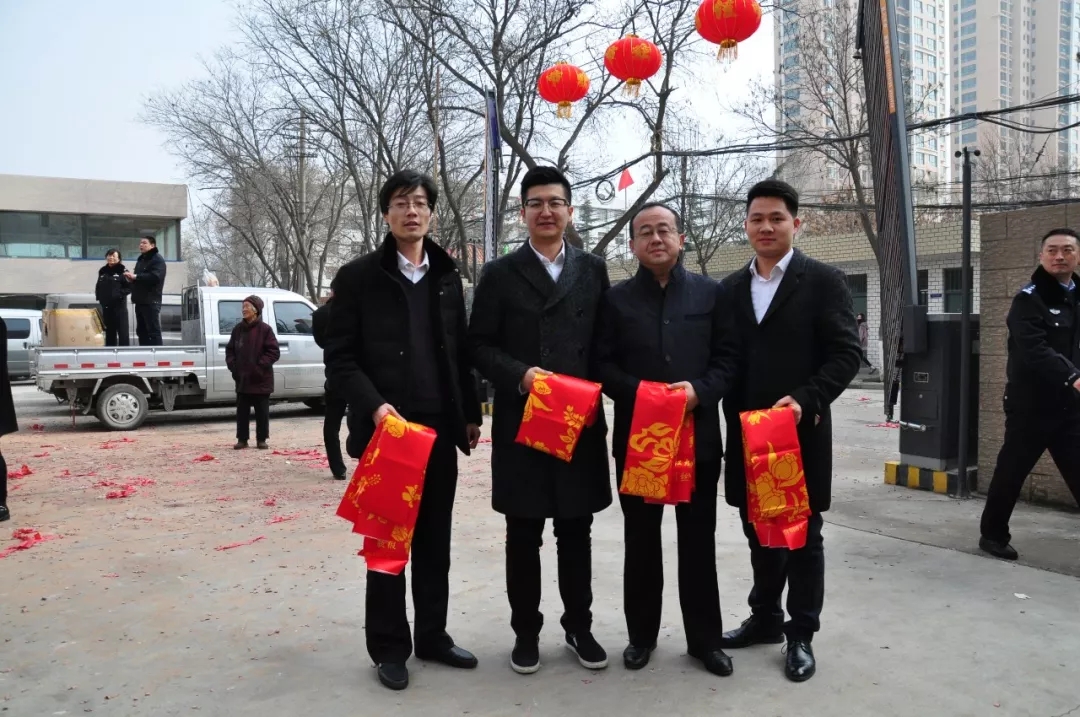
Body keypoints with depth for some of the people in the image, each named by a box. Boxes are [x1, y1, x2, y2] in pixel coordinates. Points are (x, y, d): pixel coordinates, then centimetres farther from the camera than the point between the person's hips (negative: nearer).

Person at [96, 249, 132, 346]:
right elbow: (98, 286, 21)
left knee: (122, 330, -5)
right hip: (106, 305, 6)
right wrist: (99, 296, 6)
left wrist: (120, 294, -20)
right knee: (109, 331, 12)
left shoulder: (122, 271, -3)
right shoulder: (102, 271, 14)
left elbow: (130, 287, -9)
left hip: (119, 305, -6)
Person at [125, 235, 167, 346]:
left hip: (151, 301, -9)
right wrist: (131, 278, 5)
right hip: (140, 301, 10)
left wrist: (136, 276, -22)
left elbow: (155, 276, -24)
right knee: (141, 330, 11)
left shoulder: (158, 259, -8)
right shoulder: (141, 259, 21)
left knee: (153, 330, -10)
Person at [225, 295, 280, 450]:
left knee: (262, 411, 3)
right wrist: (233, 365, -1)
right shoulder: (238, 329, 8)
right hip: (242, 378, 4)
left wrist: (260, 366, -16)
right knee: (242, 411, 8)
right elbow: (230, 350, 15)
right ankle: (242, 439, 16)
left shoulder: (265, 329, -6)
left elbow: (274, 352, -9)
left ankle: (262, 439, 12)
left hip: (260, 379, -4)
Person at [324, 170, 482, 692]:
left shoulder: (447, 277, 11)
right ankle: (389, 648, 19)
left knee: (435, 541, 12)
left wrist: (470, 414, 11)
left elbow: (460, 353, 14)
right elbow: (339, 358, -5)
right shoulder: (358, 276, -2)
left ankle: (432, 636, 27)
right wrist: (373, 406, -18)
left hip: (439, 429, 4)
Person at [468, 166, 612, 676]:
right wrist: (520, 375, -17)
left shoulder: (593, 269, 9)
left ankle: (579, 626, 28)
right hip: (520, 423, -1)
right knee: (523, 536, 8)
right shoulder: (499, 273, 4)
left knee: (577, 532, 12)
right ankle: (526, 631, 24)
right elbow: (480, 346, -1)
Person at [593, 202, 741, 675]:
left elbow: (729, 356, 2)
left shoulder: (711, 294, 5)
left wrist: (700, 390, -15)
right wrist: (638, 393, -15)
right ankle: (641, 634, 24)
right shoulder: (616, 299, 5)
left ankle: (705, 638, 22)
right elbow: (602, 364, 1)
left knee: (699, 539, 8)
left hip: (698, 435, 0)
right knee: (640, 539, 10)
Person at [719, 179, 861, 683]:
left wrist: (805, 400, -21)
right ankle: (766, 618, 32)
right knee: (759, 531, 15)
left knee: (802, 534, 7)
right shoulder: (730, 288, 11)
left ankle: (801, 634, 20)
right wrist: (732, 417, 3)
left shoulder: (823, 281, -3)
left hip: (801, 431, -4)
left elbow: (846, 354, -9)